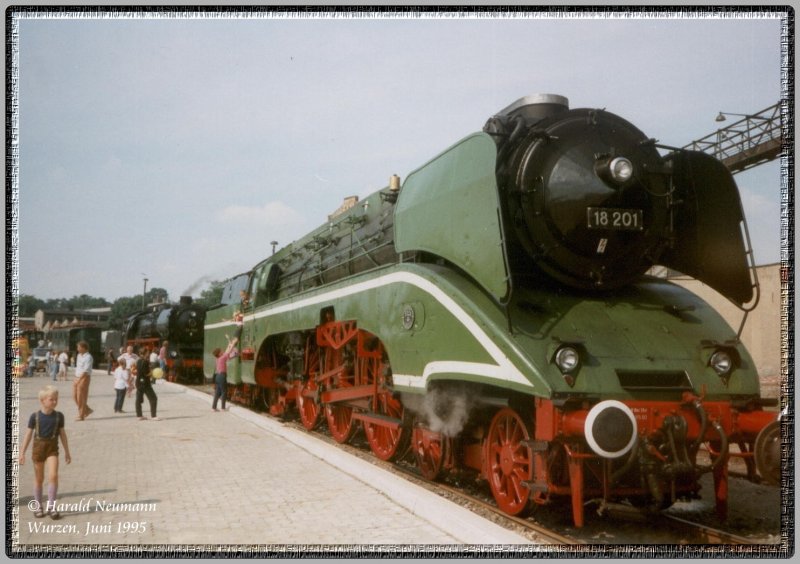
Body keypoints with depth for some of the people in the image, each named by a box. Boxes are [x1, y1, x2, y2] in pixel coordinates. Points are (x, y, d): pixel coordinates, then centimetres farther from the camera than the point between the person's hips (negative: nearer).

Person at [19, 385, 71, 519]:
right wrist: (22, 452, -3)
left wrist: (67, 452, 9)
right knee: (39, 478, 10)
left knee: (53, 476, -14)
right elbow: (28, 434, -2)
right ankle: (37, 506, 24)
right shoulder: (35, 416, -7)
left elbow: (62, 434, 6)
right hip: (38, 448, 0)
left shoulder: (59, 416, -2)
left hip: (52, 448, 0)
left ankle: (51, 505, -2)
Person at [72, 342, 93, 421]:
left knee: (81, 397, -2)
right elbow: (77, 367, 16)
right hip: (77, 377, 8)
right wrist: (76, 379, 11)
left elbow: (86, 371, -21)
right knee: (75, 395, 9)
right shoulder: (79, 355, 11)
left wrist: (79, 380, -27)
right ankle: (87, 410, 23)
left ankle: (81, 415, 8)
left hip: (84, 378, -8)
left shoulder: (88, 357, -15)